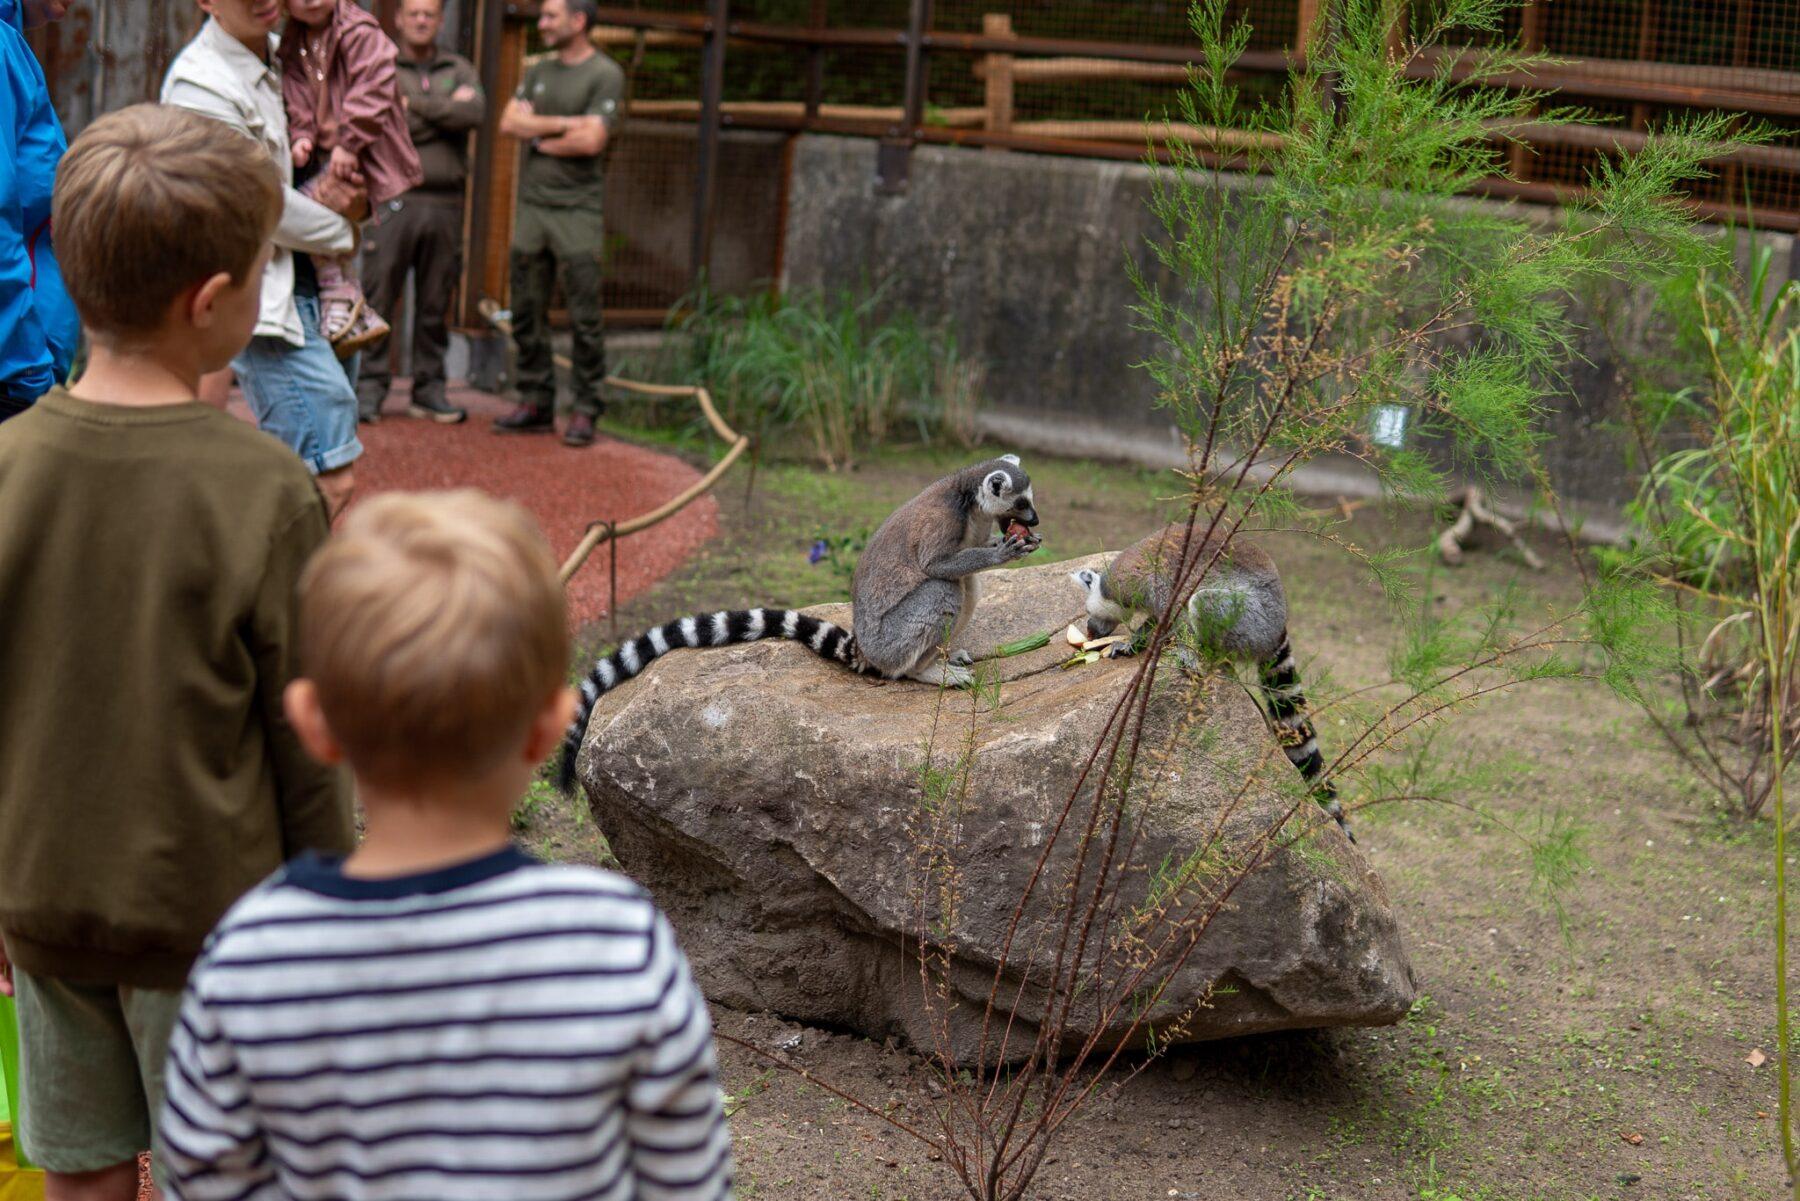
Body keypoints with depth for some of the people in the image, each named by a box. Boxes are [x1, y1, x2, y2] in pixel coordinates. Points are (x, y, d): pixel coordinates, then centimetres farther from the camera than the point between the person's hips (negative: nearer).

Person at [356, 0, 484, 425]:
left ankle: (429, 389, 13)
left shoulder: (459, 70, 15)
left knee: (435, 304, 7)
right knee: (377, 298, -6)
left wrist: (414, 103, -8)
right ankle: (370, 388, -2)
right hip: (394, 198, -3)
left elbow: (475, 111, -5)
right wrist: (447, 111, -9)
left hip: (445, 203, 3)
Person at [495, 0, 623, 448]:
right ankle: (536, 404, 14)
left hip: (576, 209, -6)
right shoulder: (540, 71, 15)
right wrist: (562, 125, -7)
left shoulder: (605, 75, -4)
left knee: (584, 318, -6)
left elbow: (591, 141, -15)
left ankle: (584, 412, -1)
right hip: (532, 204, 6)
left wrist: (539, 139, -2)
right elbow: (509, 123, 4)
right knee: (527, 313, 7)